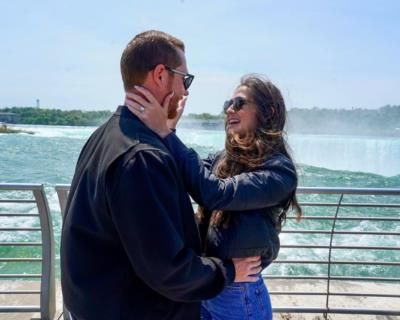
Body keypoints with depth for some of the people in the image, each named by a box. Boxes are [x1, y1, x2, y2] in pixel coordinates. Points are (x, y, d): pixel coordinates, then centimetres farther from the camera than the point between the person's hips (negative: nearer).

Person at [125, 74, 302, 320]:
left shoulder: (279, 171, -18)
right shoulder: (223, 159, 1)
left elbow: (216, 194, -32)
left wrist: (164, 132, -34)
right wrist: (166, 129, -18)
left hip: (239, 294, -5)